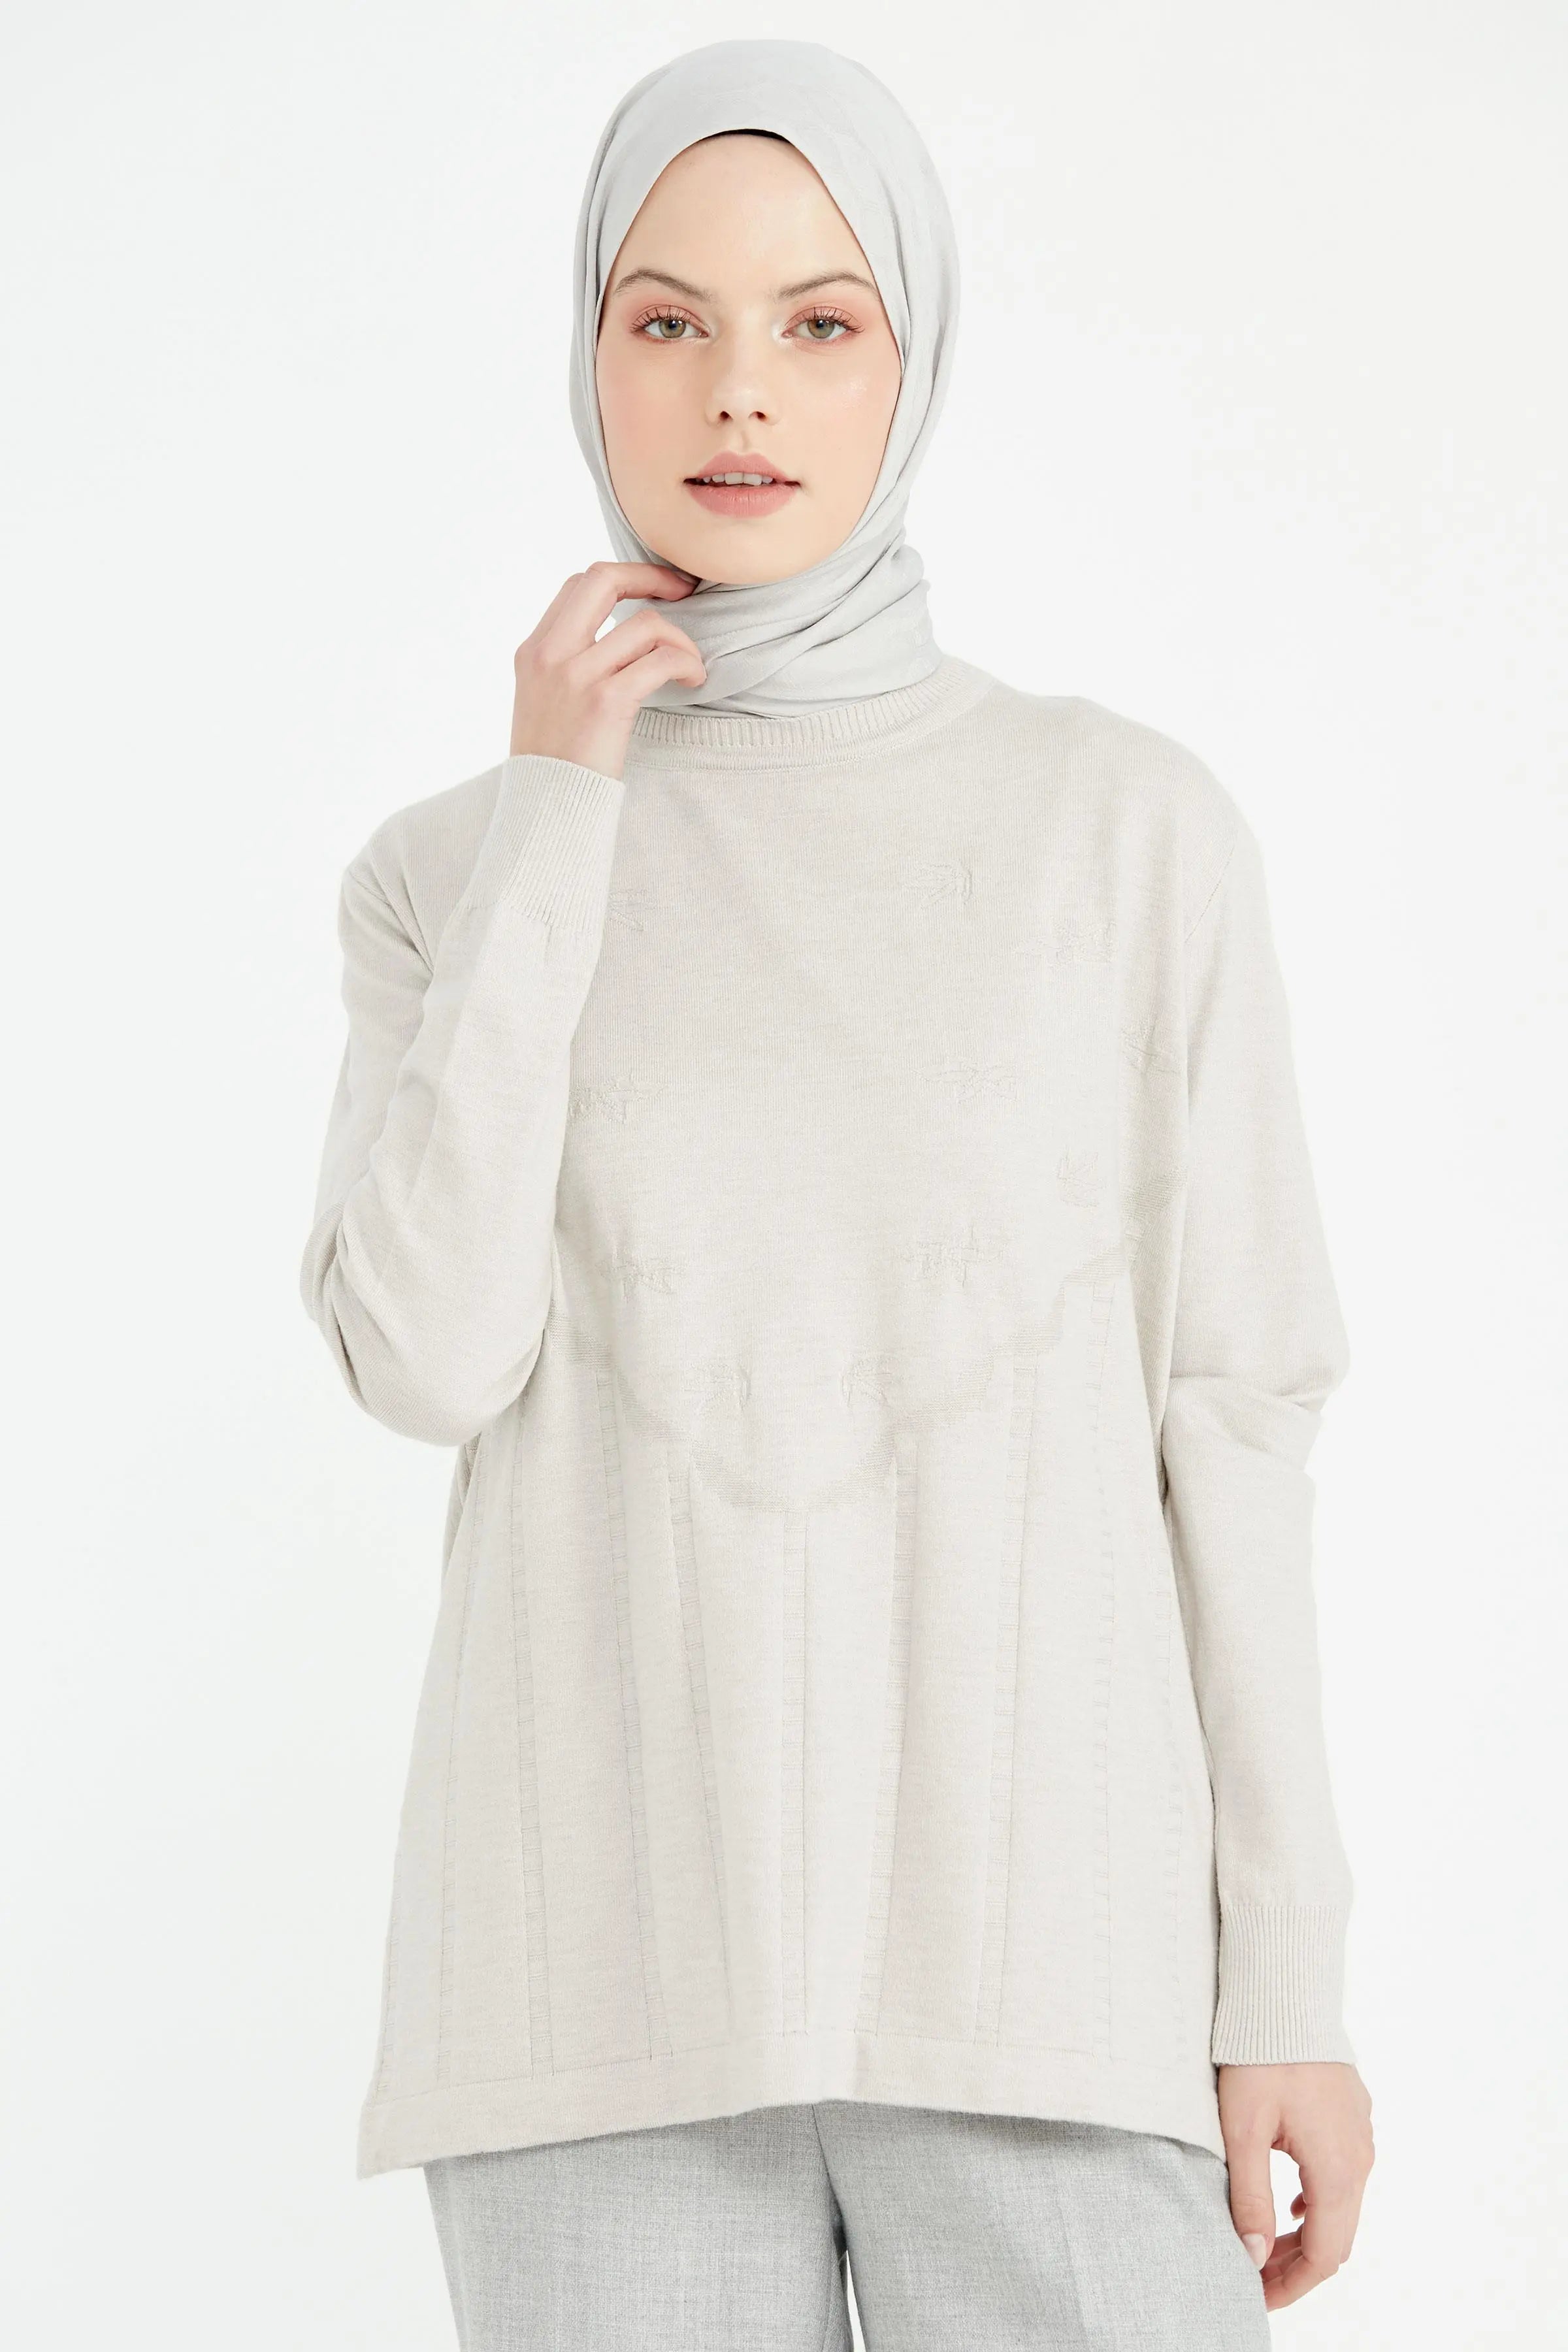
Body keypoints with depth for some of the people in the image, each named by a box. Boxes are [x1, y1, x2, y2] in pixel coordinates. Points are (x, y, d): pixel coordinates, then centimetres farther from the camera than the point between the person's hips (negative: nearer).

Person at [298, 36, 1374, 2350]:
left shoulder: (1134, 825, 4)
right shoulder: (456, 872, 7)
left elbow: (1226, 1409, 3)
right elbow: (431, 1355, -10)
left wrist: (1293, 1978, 0)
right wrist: (551, 821, -6)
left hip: (1041, 1943, 0)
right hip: (613, 1971, 1)